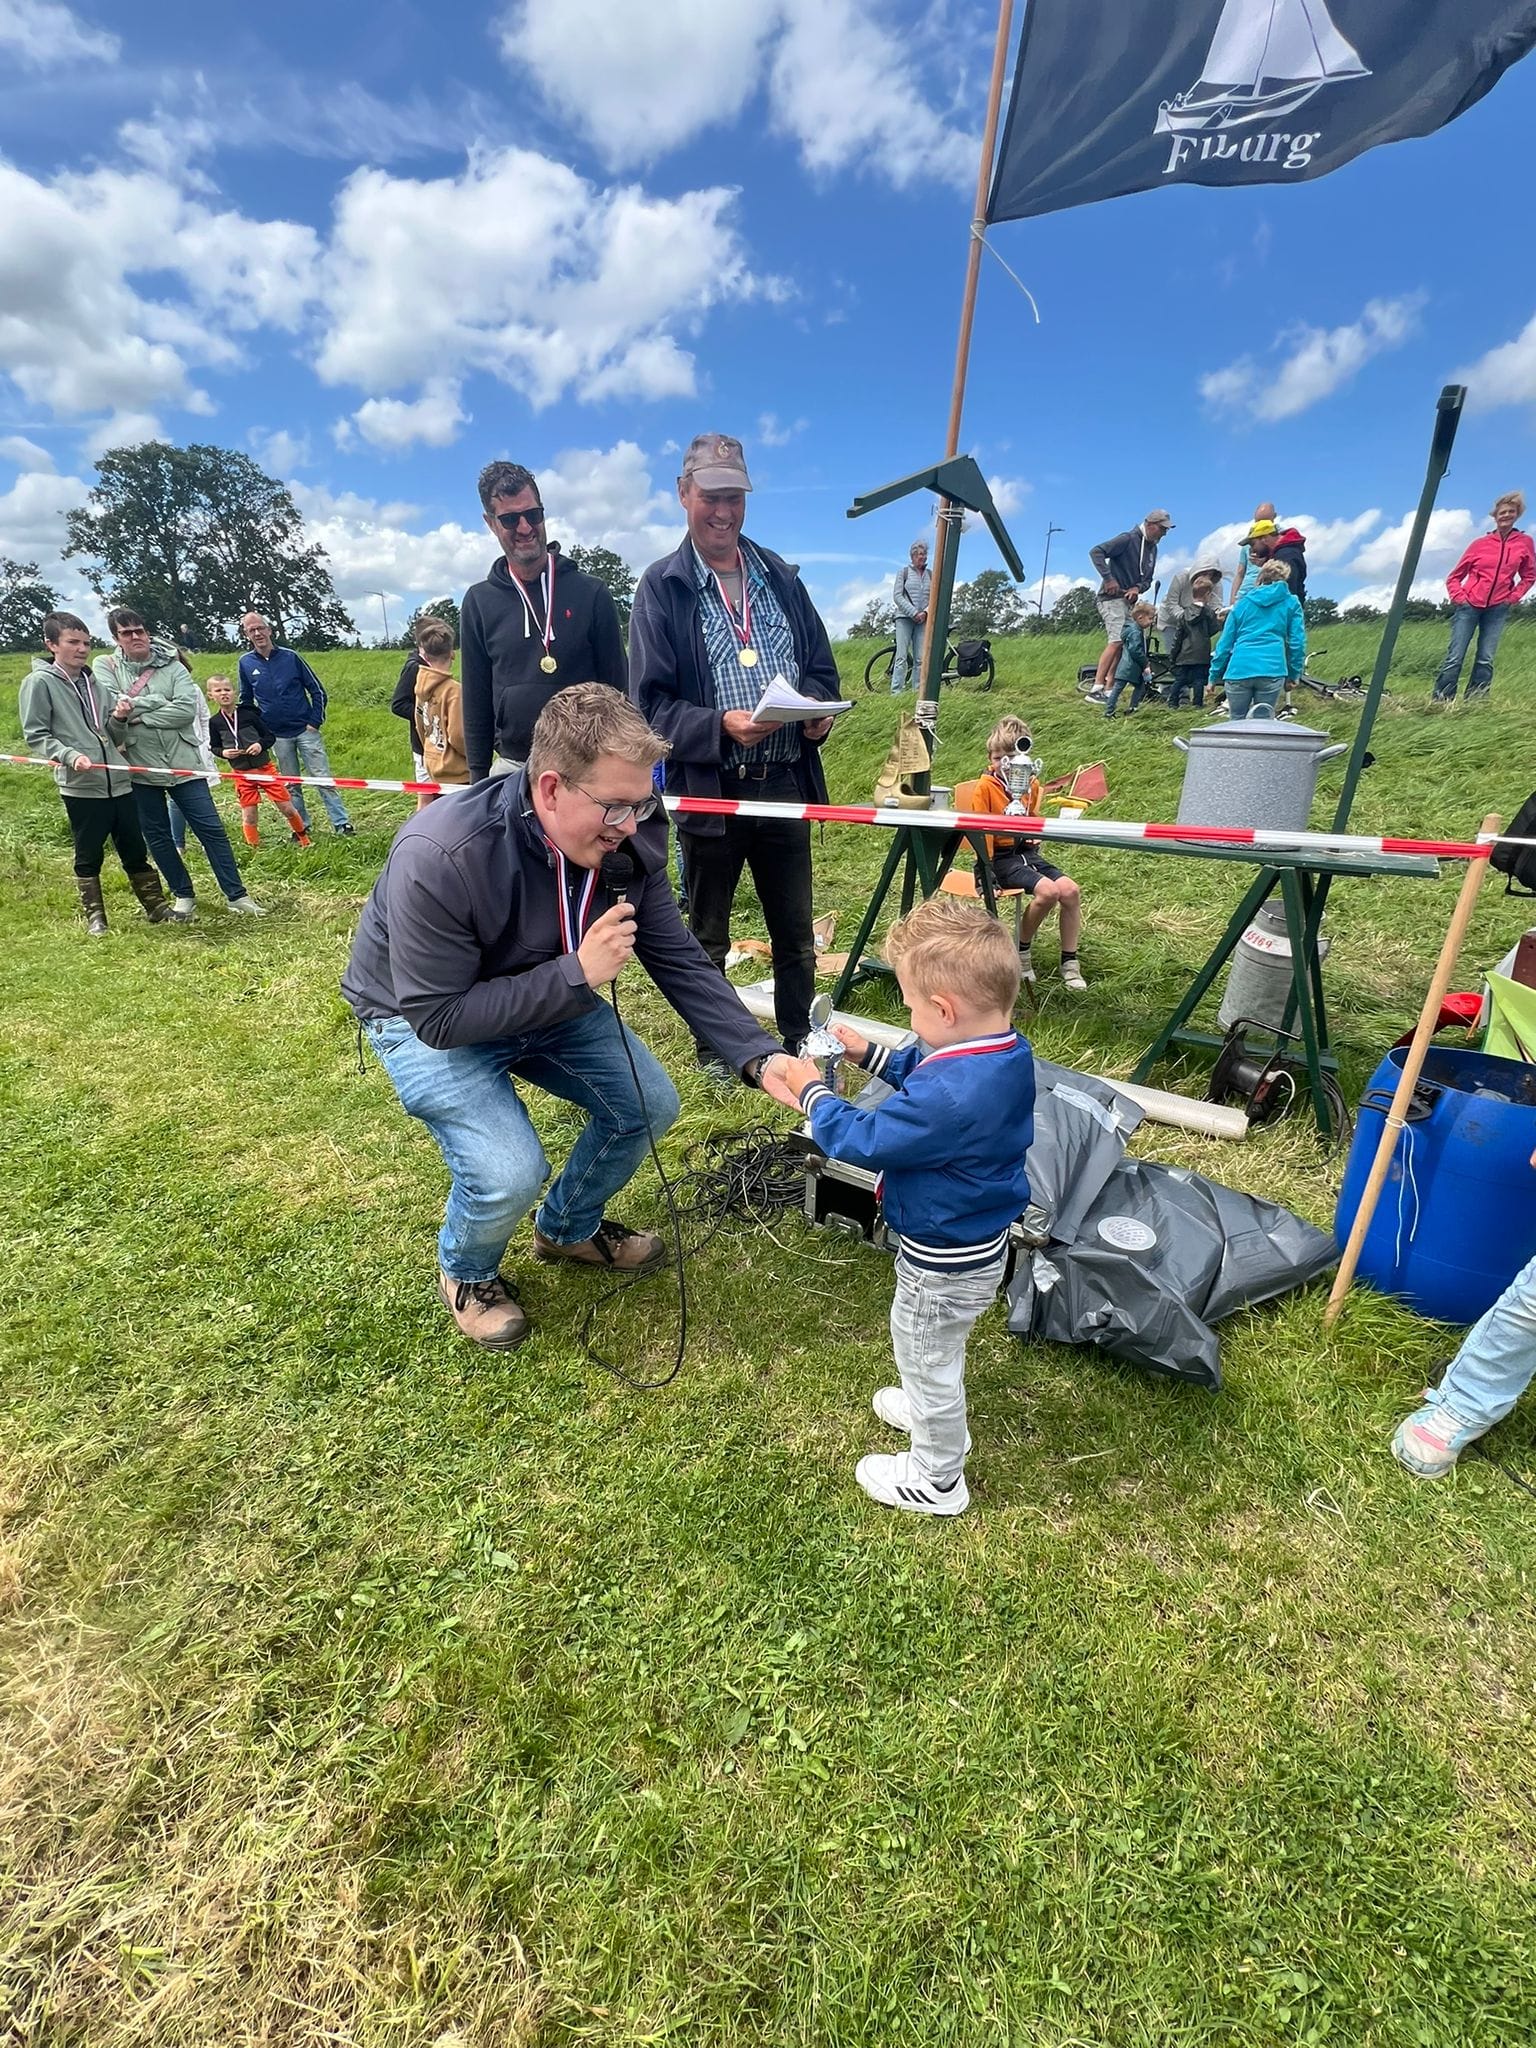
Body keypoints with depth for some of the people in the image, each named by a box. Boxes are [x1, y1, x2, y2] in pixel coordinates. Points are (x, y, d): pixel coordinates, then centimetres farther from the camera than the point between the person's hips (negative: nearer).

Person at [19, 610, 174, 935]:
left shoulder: (94, 681, 14)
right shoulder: (40, 682, -1)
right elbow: (35, 736, -4)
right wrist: (70, 755, -17)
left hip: (119, 782, 4)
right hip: (80, 787, -4)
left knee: (136, 850, 9)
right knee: (88, 857, 5)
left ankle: (156, 907, 17)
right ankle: (95, 917, 15)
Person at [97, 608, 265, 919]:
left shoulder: (172, 666, 1)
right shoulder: (105, 666, 3)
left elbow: (187, 710, -13)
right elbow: (112, 706, -12)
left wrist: (138, 715, -13)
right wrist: (160, 701, -12)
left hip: (182, 763, -1)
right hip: (139, 768, 1)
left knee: (211, 829, -2)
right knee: (157, 835, 8)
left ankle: (237, 895, 4)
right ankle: (183, 894, 22)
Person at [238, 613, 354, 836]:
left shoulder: (291, 656, -3)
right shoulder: (246, 663, 4)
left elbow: (317, 690, 0)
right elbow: (245, 700, 16)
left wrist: (315, 722, -5)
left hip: (305, 729, -3)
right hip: (278, 736, 3)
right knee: (292, 785, 9)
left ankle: (341, 823, -3)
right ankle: (302, 826, 17)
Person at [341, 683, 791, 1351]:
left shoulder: (628, 840, -19)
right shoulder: (438, 858, -36)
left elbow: (679, 961, -14)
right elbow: (439, 1018, -31)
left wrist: (760, 1057, -25)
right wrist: (578, 975, -37)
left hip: (549, 997, 6)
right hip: (423, 1016, -5)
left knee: (648, 1105, -2)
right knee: (509, 1174, -24)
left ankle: (568, 1227, 27)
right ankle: (466, 1272, 15)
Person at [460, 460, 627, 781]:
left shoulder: (591, 593, 3)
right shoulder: (479, 602, 9)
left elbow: (616, 690, 3)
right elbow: (476, 703, 11)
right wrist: (479, 780, 7)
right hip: (510, 767, 2)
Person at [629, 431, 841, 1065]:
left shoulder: (781, 578, 13)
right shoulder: (662, 586, 0)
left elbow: (821, 667, 17)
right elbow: (649, 702, -7)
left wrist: (818, 712, -5)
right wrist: (720, 726, -22)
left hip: (785, 782, 4)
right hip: (708, 789, -3)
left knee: (796, 935, 12)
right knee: (708, 940, 9)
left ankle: (798, 1046, 29)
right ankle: (713, 1055, 27)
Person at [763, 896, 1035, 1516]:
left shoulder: (947, 1097, -41)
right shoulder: (1010, 1051, -11)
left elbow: (862, 1140, -28)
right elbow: (926, 1070, 7)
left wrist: (812, 1092, -14)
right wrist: (870, 1055, 4)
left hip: (946, 1263, -9)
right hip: (982, 1239, 9)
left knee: (924, 1355, 17)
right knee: (937, 1348, 33)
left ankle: (937, 1480, 42)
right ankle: (936, 1412, 61)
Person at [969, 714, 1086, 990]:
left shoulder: (1031, 784, 9)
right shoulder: (985, 787, -8)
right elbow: (983, 832, -10)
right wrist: (987, 875, -16)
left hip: (1027, 852, 6)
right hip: (1001, 857, -6)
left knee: (1070, 890, -14)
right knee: (1048, 890, -27)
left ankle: (1070, 962, -3)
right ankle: (1022, 951, -5)